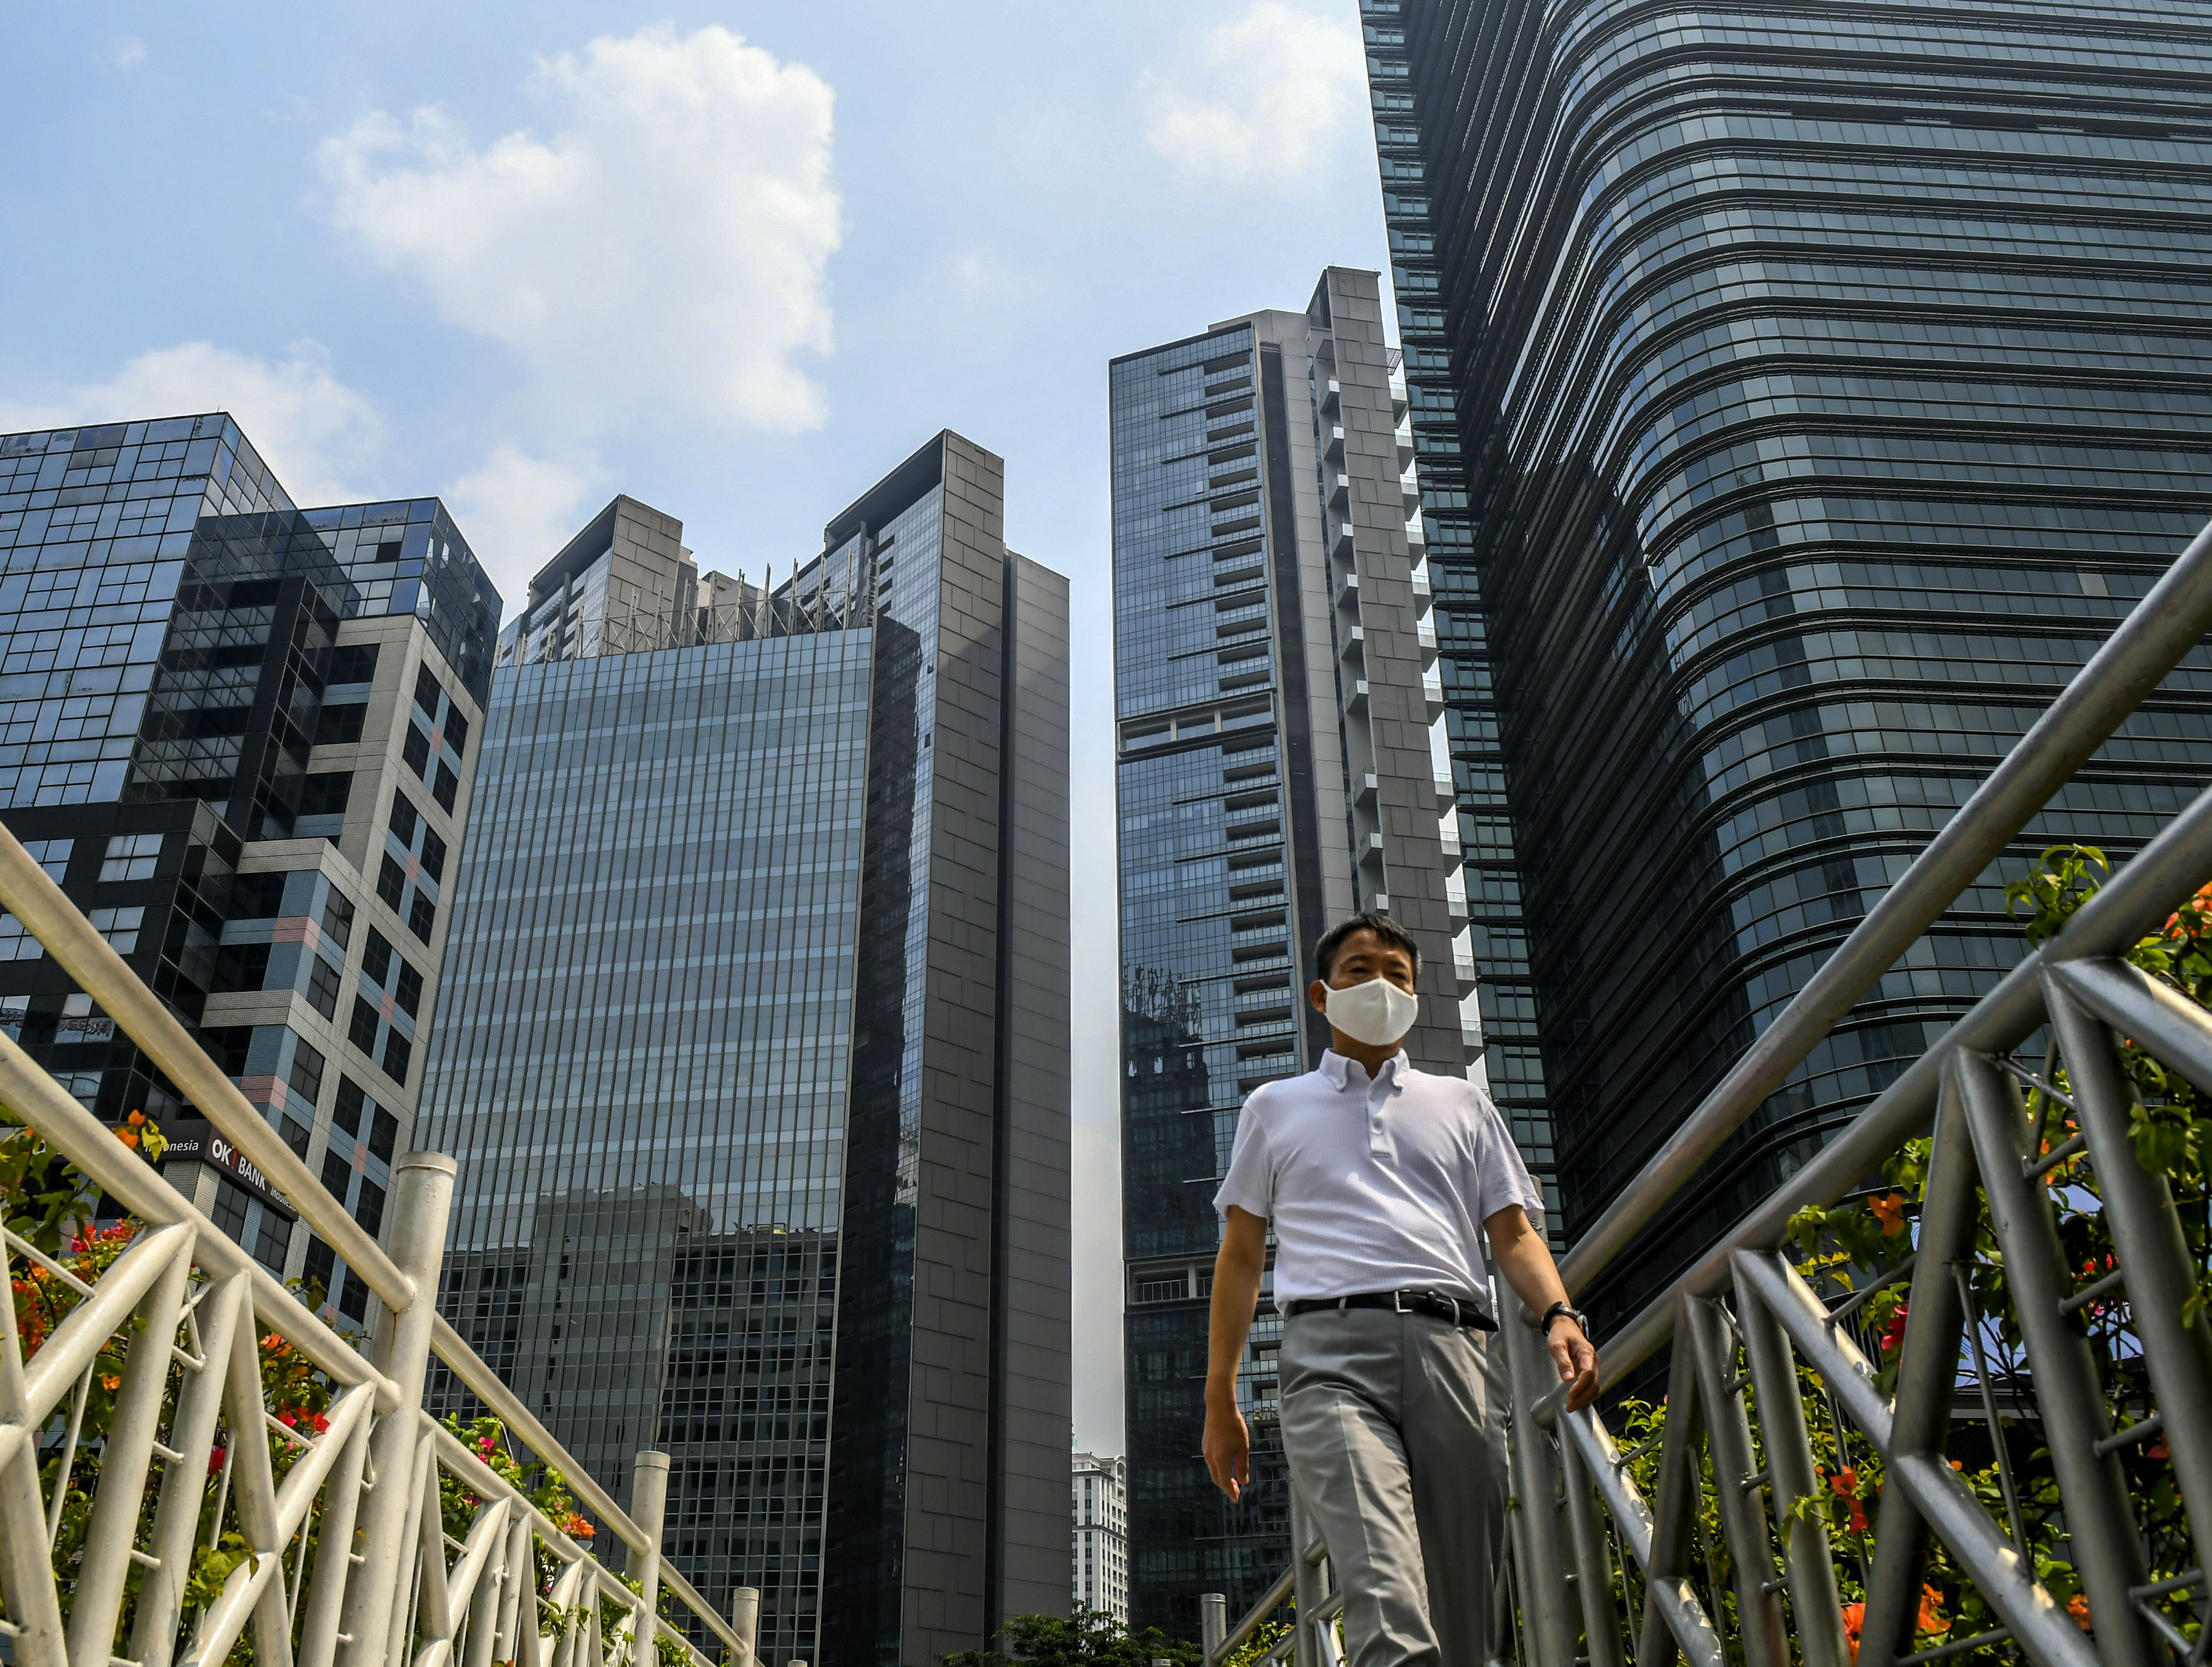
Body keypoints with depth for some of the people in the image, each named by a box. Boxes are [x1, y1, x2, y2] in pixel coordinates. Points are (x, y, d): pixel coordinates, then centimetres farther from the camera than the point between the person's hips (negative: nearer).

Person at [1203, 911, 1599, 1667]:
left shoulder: (1462, 1105, 27)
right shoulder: (1275, 1107, 25)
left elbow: (1513, 1233, 18)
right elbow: (1241, 1253, 21)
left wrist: (1559, 1314, -4)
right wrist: (1220, 1398, 12)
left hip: (1449, 1343, 2)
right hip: (1331, 1346, -2)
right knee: (1386, 1606, -24)